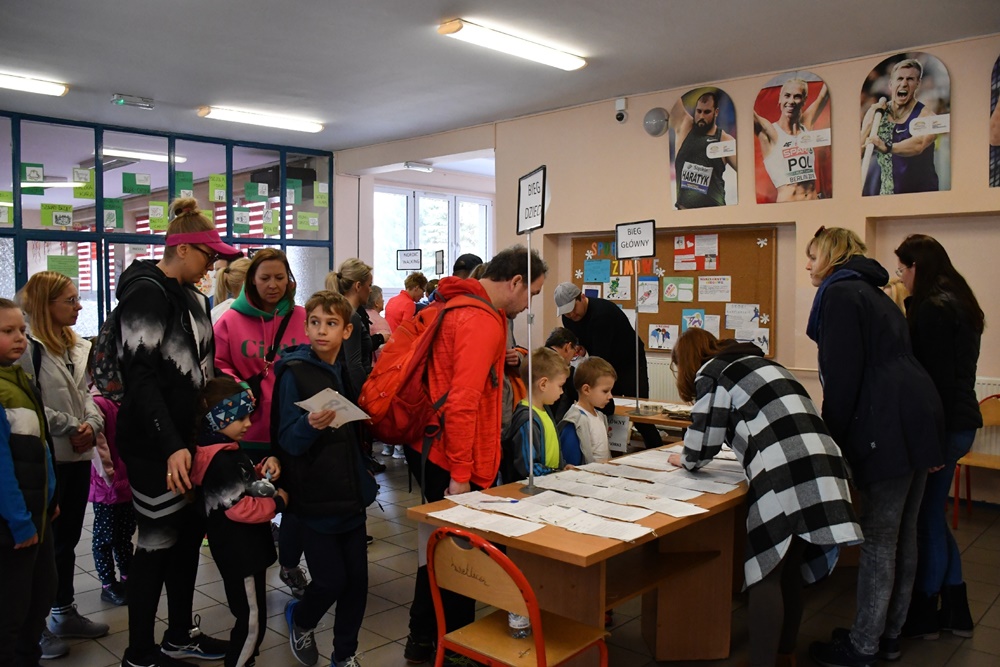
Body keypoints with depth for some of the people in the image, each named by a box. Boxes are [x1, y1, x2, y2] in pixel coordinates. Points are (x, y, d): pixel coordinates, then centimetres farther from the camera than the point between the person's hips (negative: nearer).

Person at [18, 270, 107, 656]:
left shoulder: (79, 347, 11)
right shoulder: (27, 347, -12)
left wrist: (92, 425, -6)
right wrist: (70, 428, -16)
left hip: (78, 456, 7)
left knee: (68, 538, 17)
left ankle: (64, 613, 30)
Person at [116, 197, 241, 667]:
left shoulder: (190, 295, 12)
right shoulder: (146, 293, -15)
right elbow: (140, 375, -21)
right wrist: (171, 445, -27)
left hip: (187, 435, 9)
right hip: (155, 446, -9)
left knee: (190, 531, 15)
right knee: (159, 539, 1)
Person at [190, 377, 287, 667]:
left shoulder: (229, 451, 9)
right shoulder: (221, 461, -24)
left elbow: (245, 482, 21)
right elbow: (239, 507, -28)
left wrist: (264, 467, 2)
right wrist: (277, 503, -17)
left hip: (245, 548, 10)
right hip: (239, 552, -10)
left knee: (247, 616, 22)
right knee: (253, 620, 0)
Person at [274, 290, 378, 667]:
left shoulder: (348, 371, 7)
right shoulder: (294, 372, -10)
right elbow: (288, 441, -15)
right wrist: (311, 425, -34)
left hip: (349, 493, 5)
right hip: (313, 496, -5)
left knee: (357, 577, 7)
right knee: (331, 580, -3)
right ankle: (299, 619, 30)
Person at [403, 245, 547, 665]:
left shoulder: (460, 306, 12)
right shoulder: (482, 322, -19)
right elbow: (462, 403, -25)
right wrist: (460, 473, -22)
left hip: (428, 447, 10)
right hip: (449, 459, -10)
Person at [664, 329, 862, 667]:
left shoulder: (711, 372, 5)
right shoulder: (752, 361, 28)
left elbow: (704, 441, 2)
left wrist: (684, 459, 23)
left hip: (786, 475, -8)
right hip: (819, 465, 8)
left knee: (765, 575, -1)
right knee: (788, 570, 18)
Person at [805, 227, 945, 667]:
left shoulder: (840, 293, -6)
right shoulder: (872, 292, 22)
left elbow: (843, 374, -14)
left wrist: (832, 438, -6)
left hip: (889, 428, -10)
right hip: (917, 419, 10)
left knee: (878, 540, -2)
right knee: (903, 535, 15)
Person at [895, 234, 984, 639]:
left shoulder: (931, 309, -18)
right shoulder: (958, 303, 13)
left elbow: (930, 374, -21)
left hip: (941, 423, -10)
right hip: (959, 420, 10)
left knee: (927, 518, 2)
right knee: (933, 516, 17)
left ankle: (923, 616, 16)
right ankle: (954, 610, 26)